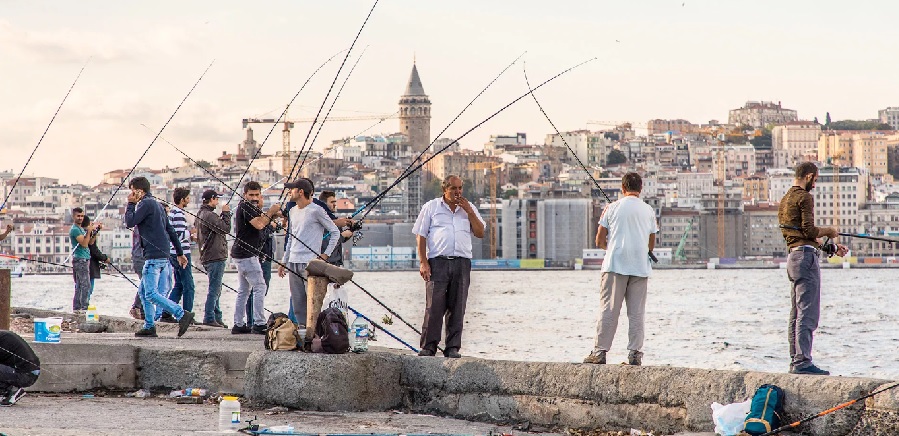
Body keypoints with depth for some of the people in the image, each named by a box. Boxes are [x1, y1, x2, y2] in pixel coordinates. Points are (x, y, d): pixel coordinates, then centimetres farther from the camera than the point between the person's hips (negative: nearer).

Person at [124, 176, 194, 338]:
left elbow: (130, 222, -15)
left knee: (151, 294, -14)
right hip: (163, 255, 10)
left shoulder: (146, 203, -7)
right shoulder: (156, 204, 23)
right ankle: (149, 327, 14)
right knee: (144, 292, 14)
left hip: (154, 256, -10)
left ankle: (183, 315, -21)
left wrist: (131, 204, 0)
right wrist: (180, 253, 26)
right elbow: (170, 230, 24)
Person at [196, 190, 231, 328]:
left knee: (215, 290, 15)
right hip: (215, 257, -11)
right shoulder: (209, 215, -16)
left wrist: (223, 214, 10)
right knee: (214, 289, -7)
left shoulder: (201, 214, 17)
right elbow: (226, 229, -20)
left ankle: (217, 318, 20)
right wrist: (226, 213, -9)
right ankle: (209, 318, -7)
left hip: (207, 257, 11)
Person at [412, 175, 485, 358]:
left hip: (462, 262, 3)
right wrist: (423, 262, -5)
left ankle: (453, 347, 5)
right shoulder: (431, 207, 10)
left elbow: (480, 233, 12)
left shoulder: (469, 208, 18)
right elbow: (420, 236, 6)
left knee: (457, 308, 1)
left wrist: (469, 212, 2)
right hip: (438, 261, -3)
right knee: (434, 305, -9)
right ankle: (429, 346, -4)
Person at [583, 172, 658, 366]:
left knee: (608, 310, -2)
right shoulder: (648, 210, 8)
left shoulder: (612, 208, 1)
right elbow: (651, 245, 15)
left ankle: (600, 351, -4)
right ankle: (635, 354, 0)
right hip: (640, 267, 2)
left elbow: (599, 241, 3)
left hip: (615, 265, -2)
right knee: (636, 313, 3)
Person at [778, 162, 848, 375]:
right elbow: (809, 231, -17)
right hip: (806, 256, -10)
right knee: (808, 312, -12)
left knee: (796, 313, 11)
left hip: (793, 256, 10)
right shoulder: (804, 197, -8)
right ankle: (802, 361, -16)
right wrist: (829, 231, 2)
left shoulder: (785, 199, 21)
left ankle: (795, 360, 11)